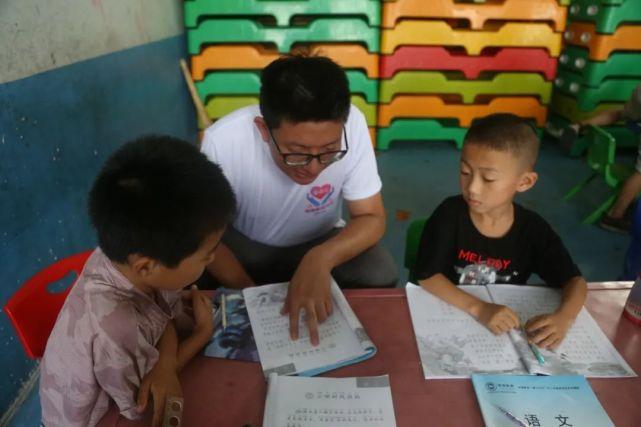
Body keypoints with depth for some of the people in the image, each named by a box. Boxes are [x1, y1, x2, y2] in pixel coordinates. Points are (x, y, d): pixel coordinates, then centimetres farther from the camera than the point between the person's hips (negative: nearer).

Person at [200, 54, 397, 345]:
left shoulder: (352, 125, -29)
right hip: (244, 244, 0)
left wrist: (320, 259, -39)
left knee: (379, 275, -26)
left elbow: (372, 219, -20)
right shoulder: (223, 142, -32)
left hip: (320, 244, 1)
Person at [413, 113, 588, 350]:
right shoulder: (450, 214, -15)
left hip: (506, 328, 3)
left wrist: (563, 318, -25)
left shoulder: (534, 230, -9)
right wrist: (478, 308, -31)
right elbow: (426, 275, -19)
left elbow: (575, 281, -4)